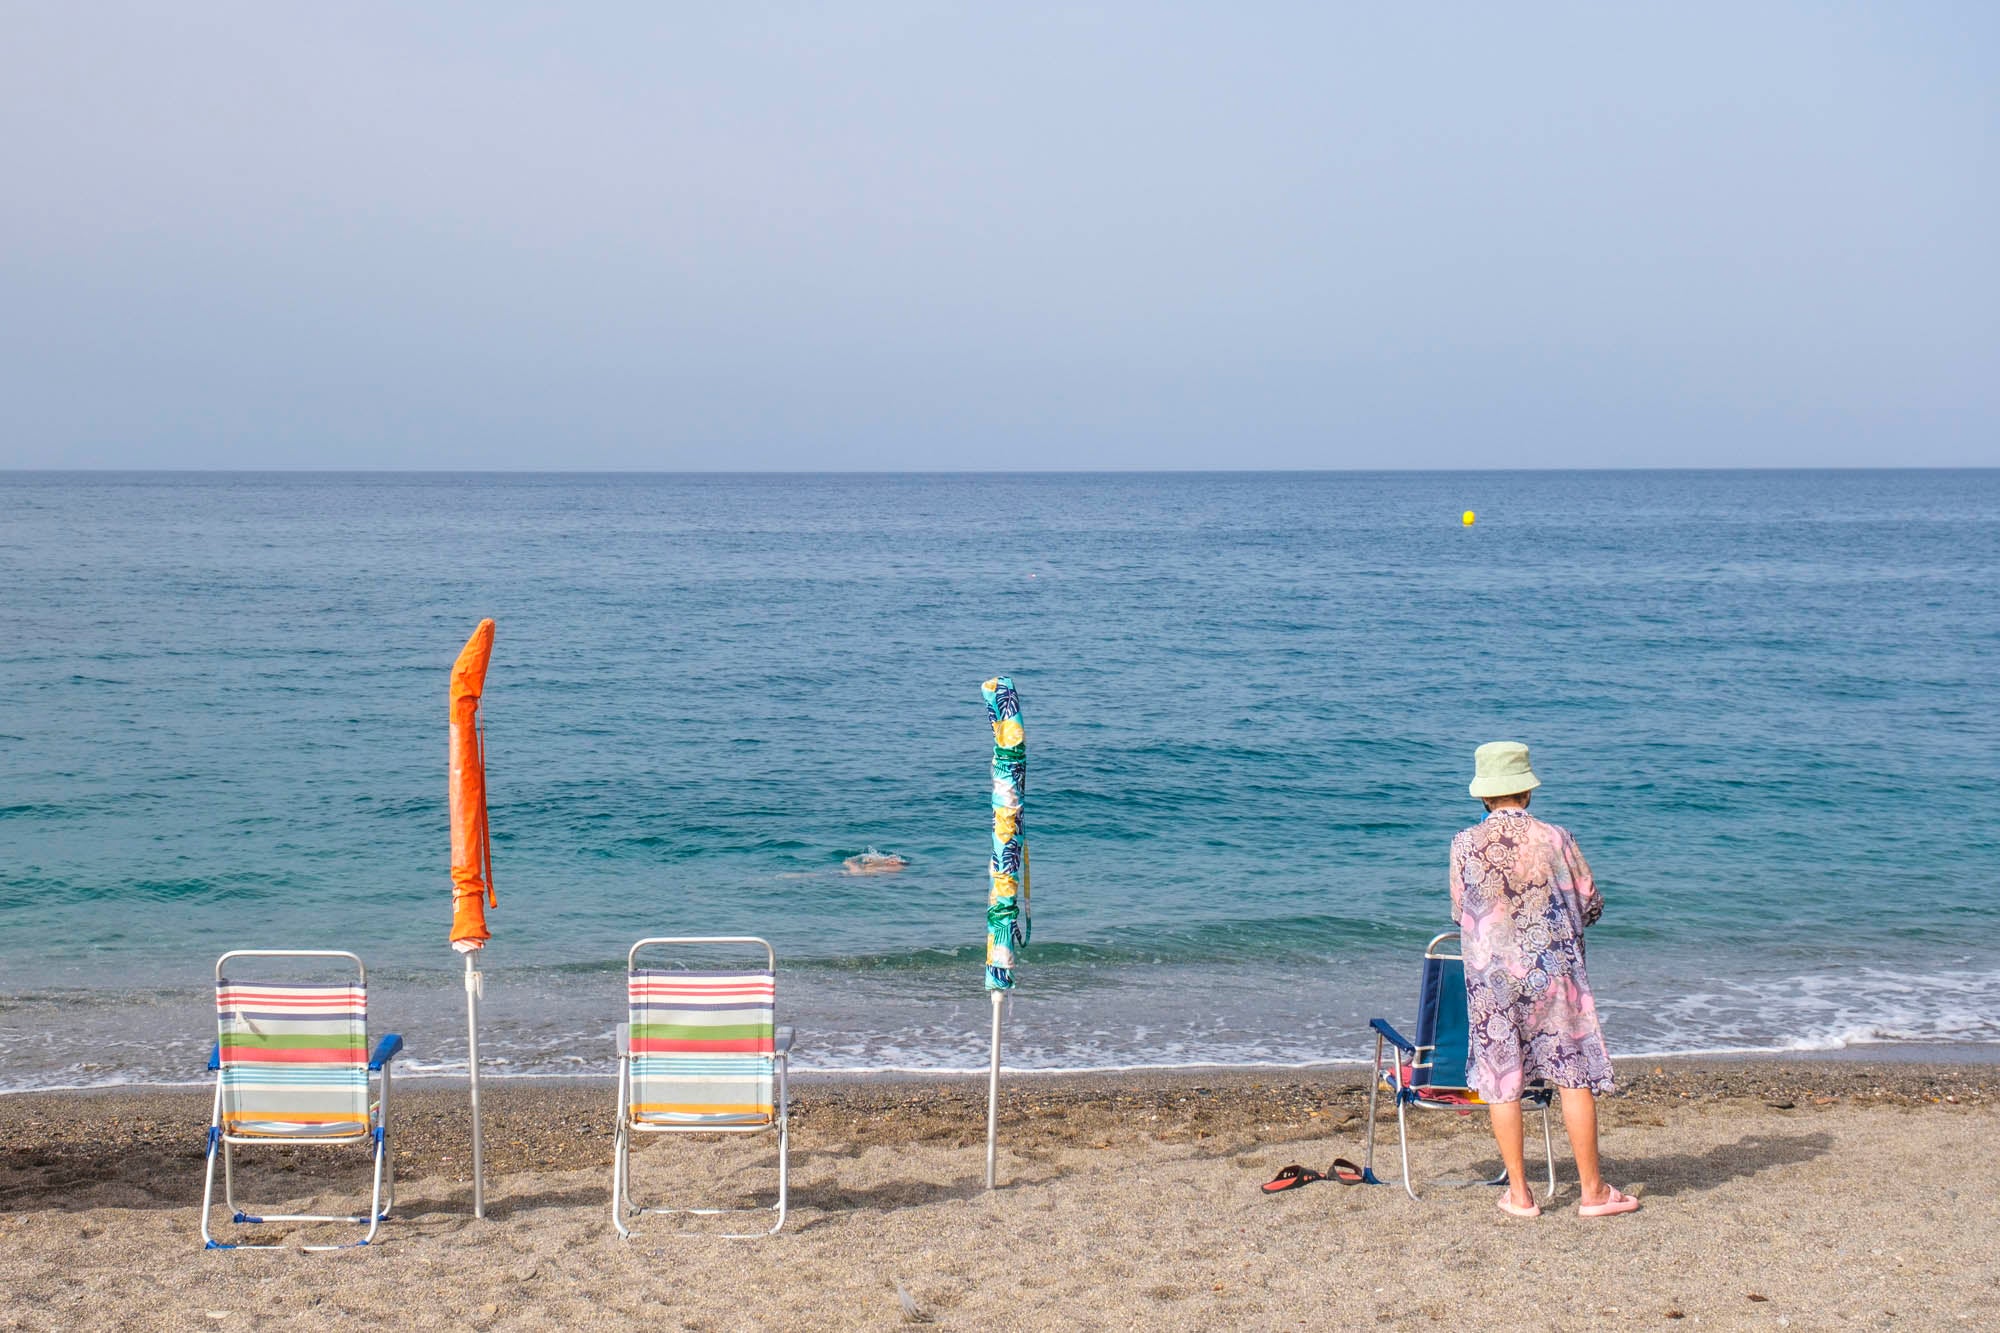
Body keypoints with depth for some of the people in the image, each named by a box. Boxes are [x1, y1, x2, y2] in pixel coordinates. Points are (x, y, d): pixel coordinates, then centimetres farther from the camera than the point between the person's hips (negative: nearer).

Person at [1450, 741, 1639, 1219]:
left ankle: (1519, 1193, 11)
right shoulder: (1555, 839, -7)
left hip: (1490, 978, 1)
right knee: (1575, 1077, 6)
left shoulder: (1465, 845, -5)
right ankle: (1592, 1190, 10)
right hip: (1554, 972, -1)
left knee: (1502, 1084, 9)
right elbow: (1591, 905, 2)